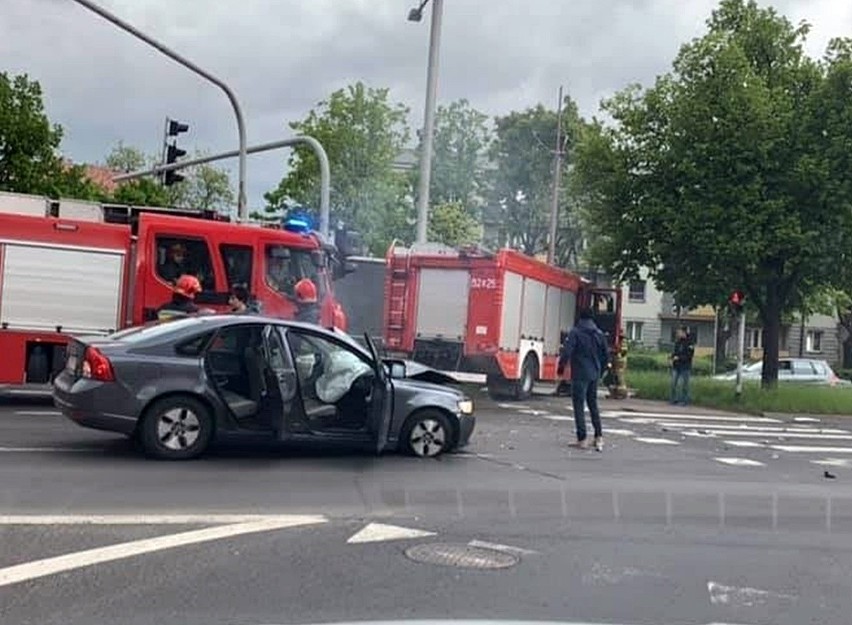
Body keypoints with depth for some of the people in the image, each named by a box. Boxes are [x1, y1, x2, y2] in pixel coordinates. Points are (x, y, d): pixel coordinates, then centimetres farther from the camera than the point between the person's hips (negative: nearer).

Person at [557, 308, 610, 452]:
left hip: (580, 375, -6)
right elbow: (605, 355, 12)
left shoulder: (575, 332, -9)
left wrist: (561, 366, -5)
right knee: (593, 404, 18)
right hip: (594, 375, 6)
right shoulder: (599, 334, 9)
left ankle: (582, 439, -3)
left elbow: (566, 351, -17)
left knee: (579, 405, -1)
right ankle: (599, 437, 15)